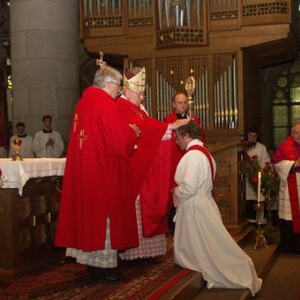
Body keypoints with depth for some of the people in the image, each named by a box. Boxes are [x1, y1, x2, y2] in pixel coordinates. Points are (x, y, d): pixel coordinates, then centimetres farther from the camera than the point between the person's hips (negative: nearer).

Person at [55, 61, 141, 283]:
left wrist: (125, 131, 20)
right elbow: (120, 140, -17)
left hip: (84, 171, 9)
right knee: (106, 215, 0)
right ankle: (107, 266, 7)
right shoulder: (106, 104, -15)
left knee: (89, 212, 12)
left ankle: (92, 265, 19)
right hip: (104, 172, -8)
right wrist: (132, 132, 3)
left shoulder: (84, 102, 11)